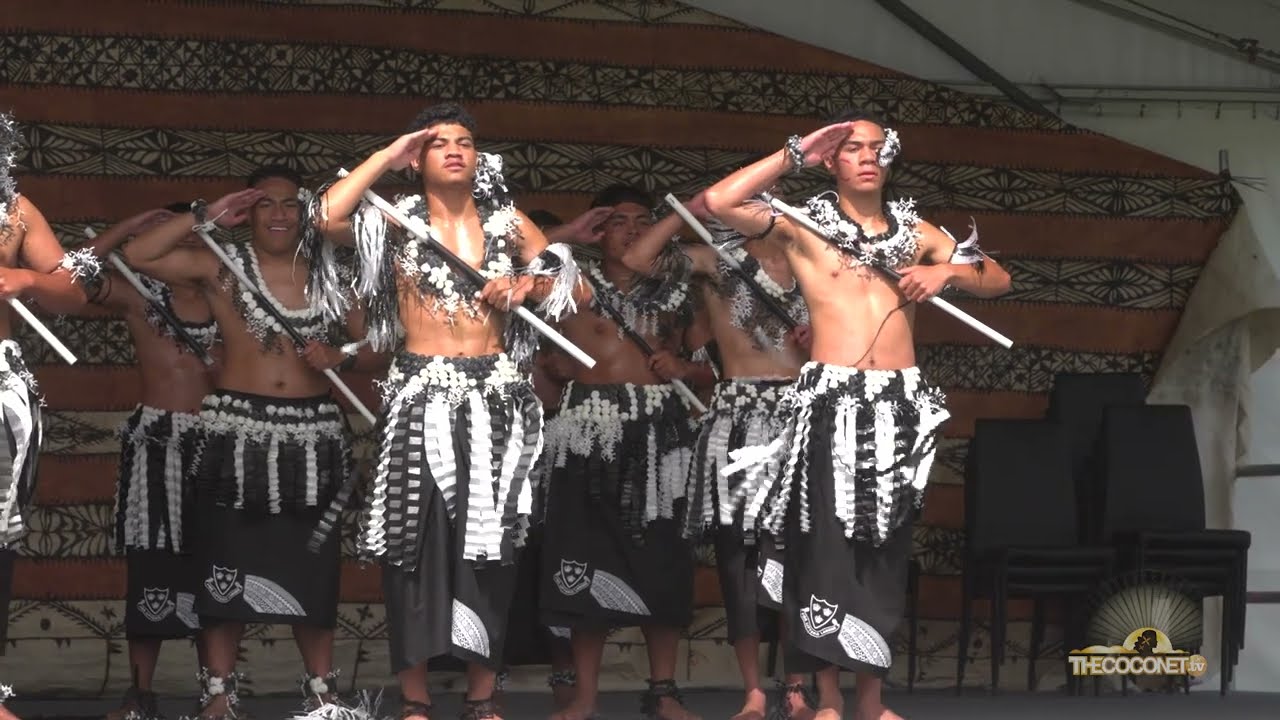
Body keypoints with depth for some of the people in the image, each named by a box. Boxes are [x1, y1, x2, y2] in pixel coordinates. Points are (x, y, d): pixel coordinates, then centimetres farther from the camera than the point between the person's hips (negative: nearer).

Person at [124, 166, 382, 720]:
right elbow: (136, 256, -10)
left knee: (312, 571, 5)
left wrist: (339, 357, -10)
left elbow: (374, 351, 12)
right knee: (227, 568, -1)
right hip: (238, 432, -2)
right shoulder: (221, 265, 1)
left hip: (312, 435, 2)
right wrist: (205, 217, -9)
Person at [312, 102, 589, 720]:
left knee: (488, 544, 2)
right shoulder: (398, 220, 4)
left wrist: (529, 285, -9)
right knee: (415, 542, -4)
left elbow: (576, 292, 11)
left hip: (493, 399, 2)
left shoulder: (506, 222, 11)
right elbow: (328, 216, -15)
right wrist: (386, 156, -5)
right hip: (420, 397, -2)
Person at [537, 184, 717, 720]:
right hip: (591, 429, -1)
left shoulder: (676, 291, 13)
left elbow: (715, 365, 12)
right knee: (587, 558, -5)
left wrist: (683, 368, -9)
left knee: (661, 560, 0)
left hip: (660, 431, 2)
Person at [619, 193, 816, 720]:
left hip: (796, 413, 3)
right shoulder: (717, 258, 4)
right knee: (738, 549, -3)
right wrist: (688, 212, -7)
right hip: (739, 416, -3)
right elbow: (637, 259, -10)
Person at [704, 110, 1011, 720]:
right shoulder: (802, 227, 4)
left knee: (885, 546, 5)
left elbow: (998, 280, 18)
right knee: (827, 544, -7)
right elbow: (719, 202, -11)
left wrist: (949, 271, -3)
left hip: (900, 405, 4)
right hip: (831, 401, -4)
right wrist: (795, 154, -5)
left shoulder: (915, 232, 15)